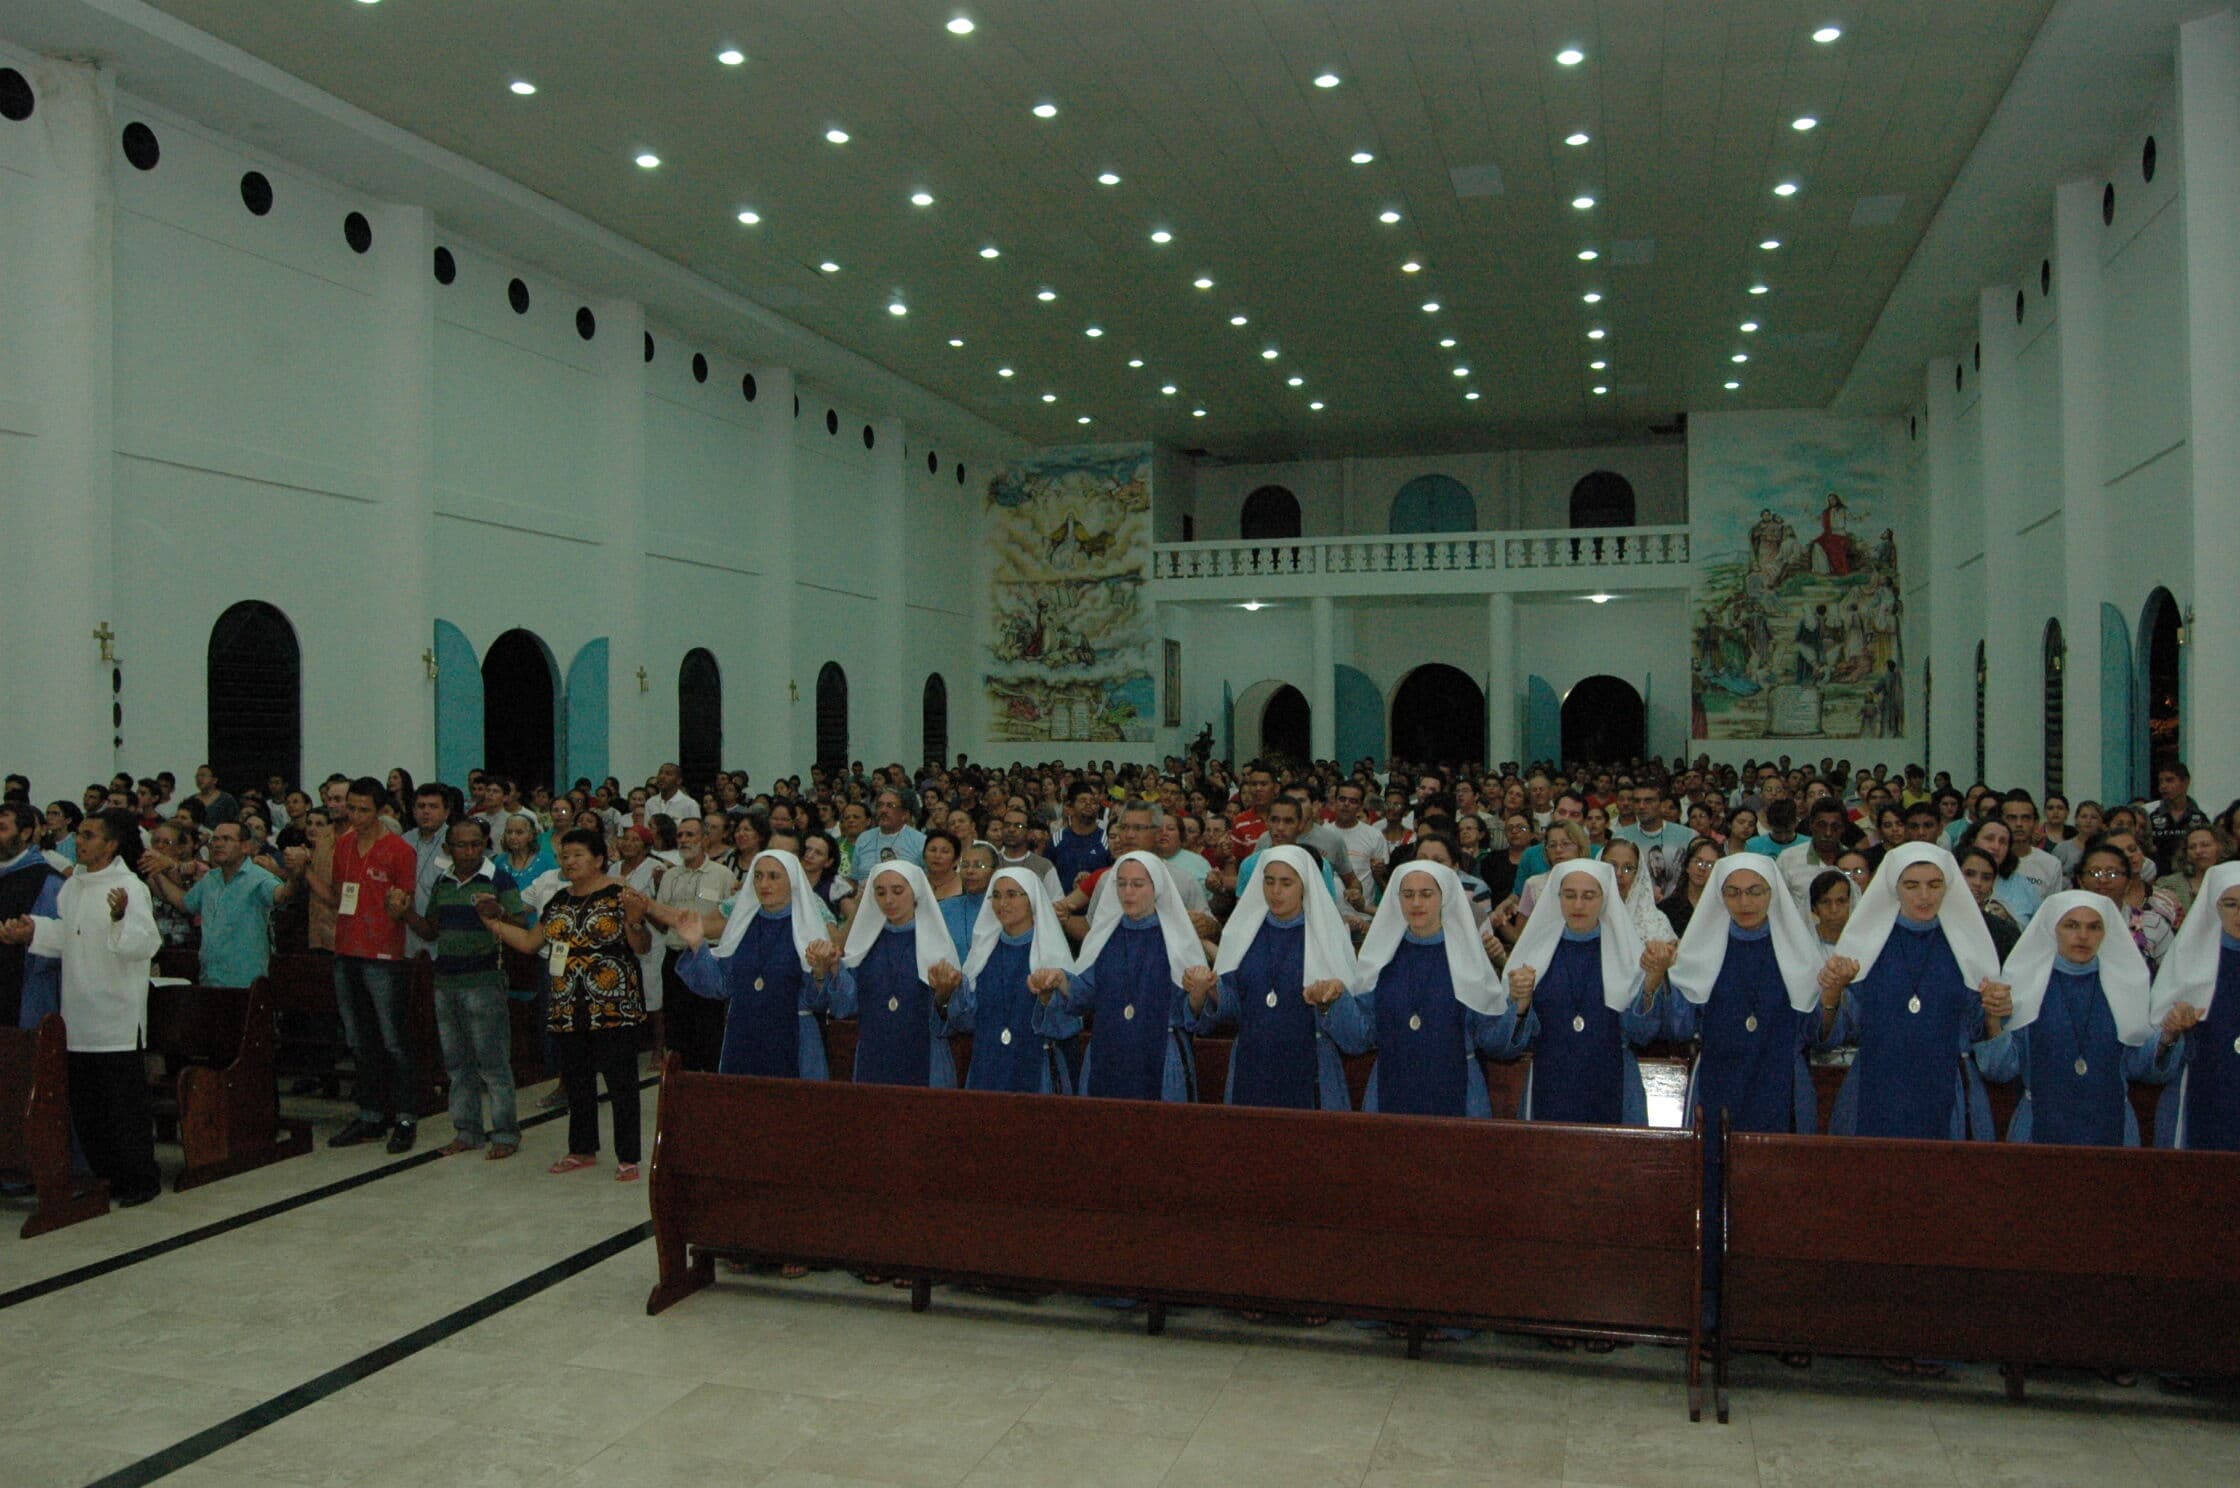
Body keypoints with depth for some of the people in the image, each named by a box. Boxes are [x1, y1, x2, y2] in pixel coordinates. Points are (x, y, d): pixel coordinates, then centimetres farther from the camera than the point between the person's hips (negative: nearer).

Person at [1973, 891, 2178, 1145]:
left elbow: (2140, 1066, 3)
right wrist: (1993, 1021, -22)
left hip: (2110, 1127, 2)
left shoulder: (2125, 984, 4)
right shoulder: (2024, 980, -2)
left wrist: (2168, 1037, -15)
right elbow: (2002, 1068, -6)